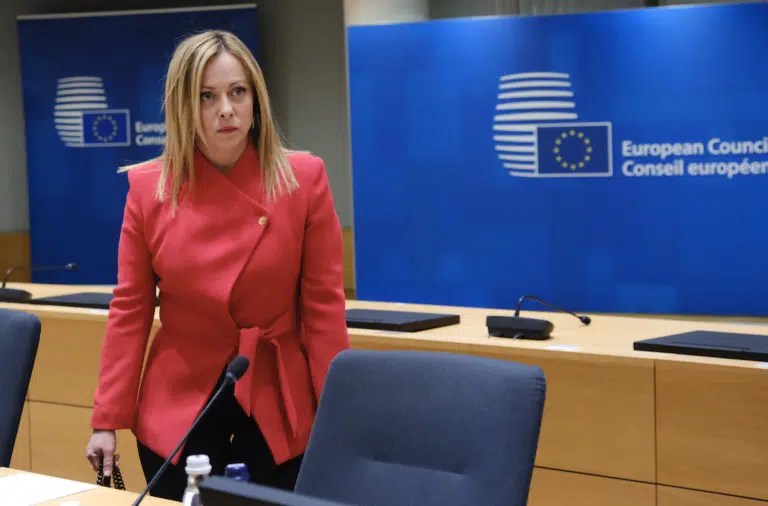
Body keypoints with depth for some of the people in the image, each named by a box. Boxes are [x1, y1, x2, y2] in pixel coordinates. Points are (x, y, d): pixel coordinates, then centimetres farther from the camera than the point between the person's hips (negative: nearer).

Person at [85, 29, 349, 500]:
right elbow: (130, 308, 0)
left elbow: (324, 303, -5)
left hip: (279, 405, -1)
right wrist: (108, 419, -2)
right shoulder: (148, 186, -3)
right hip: (177, 406, 1)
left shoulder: (305, 178, -7)